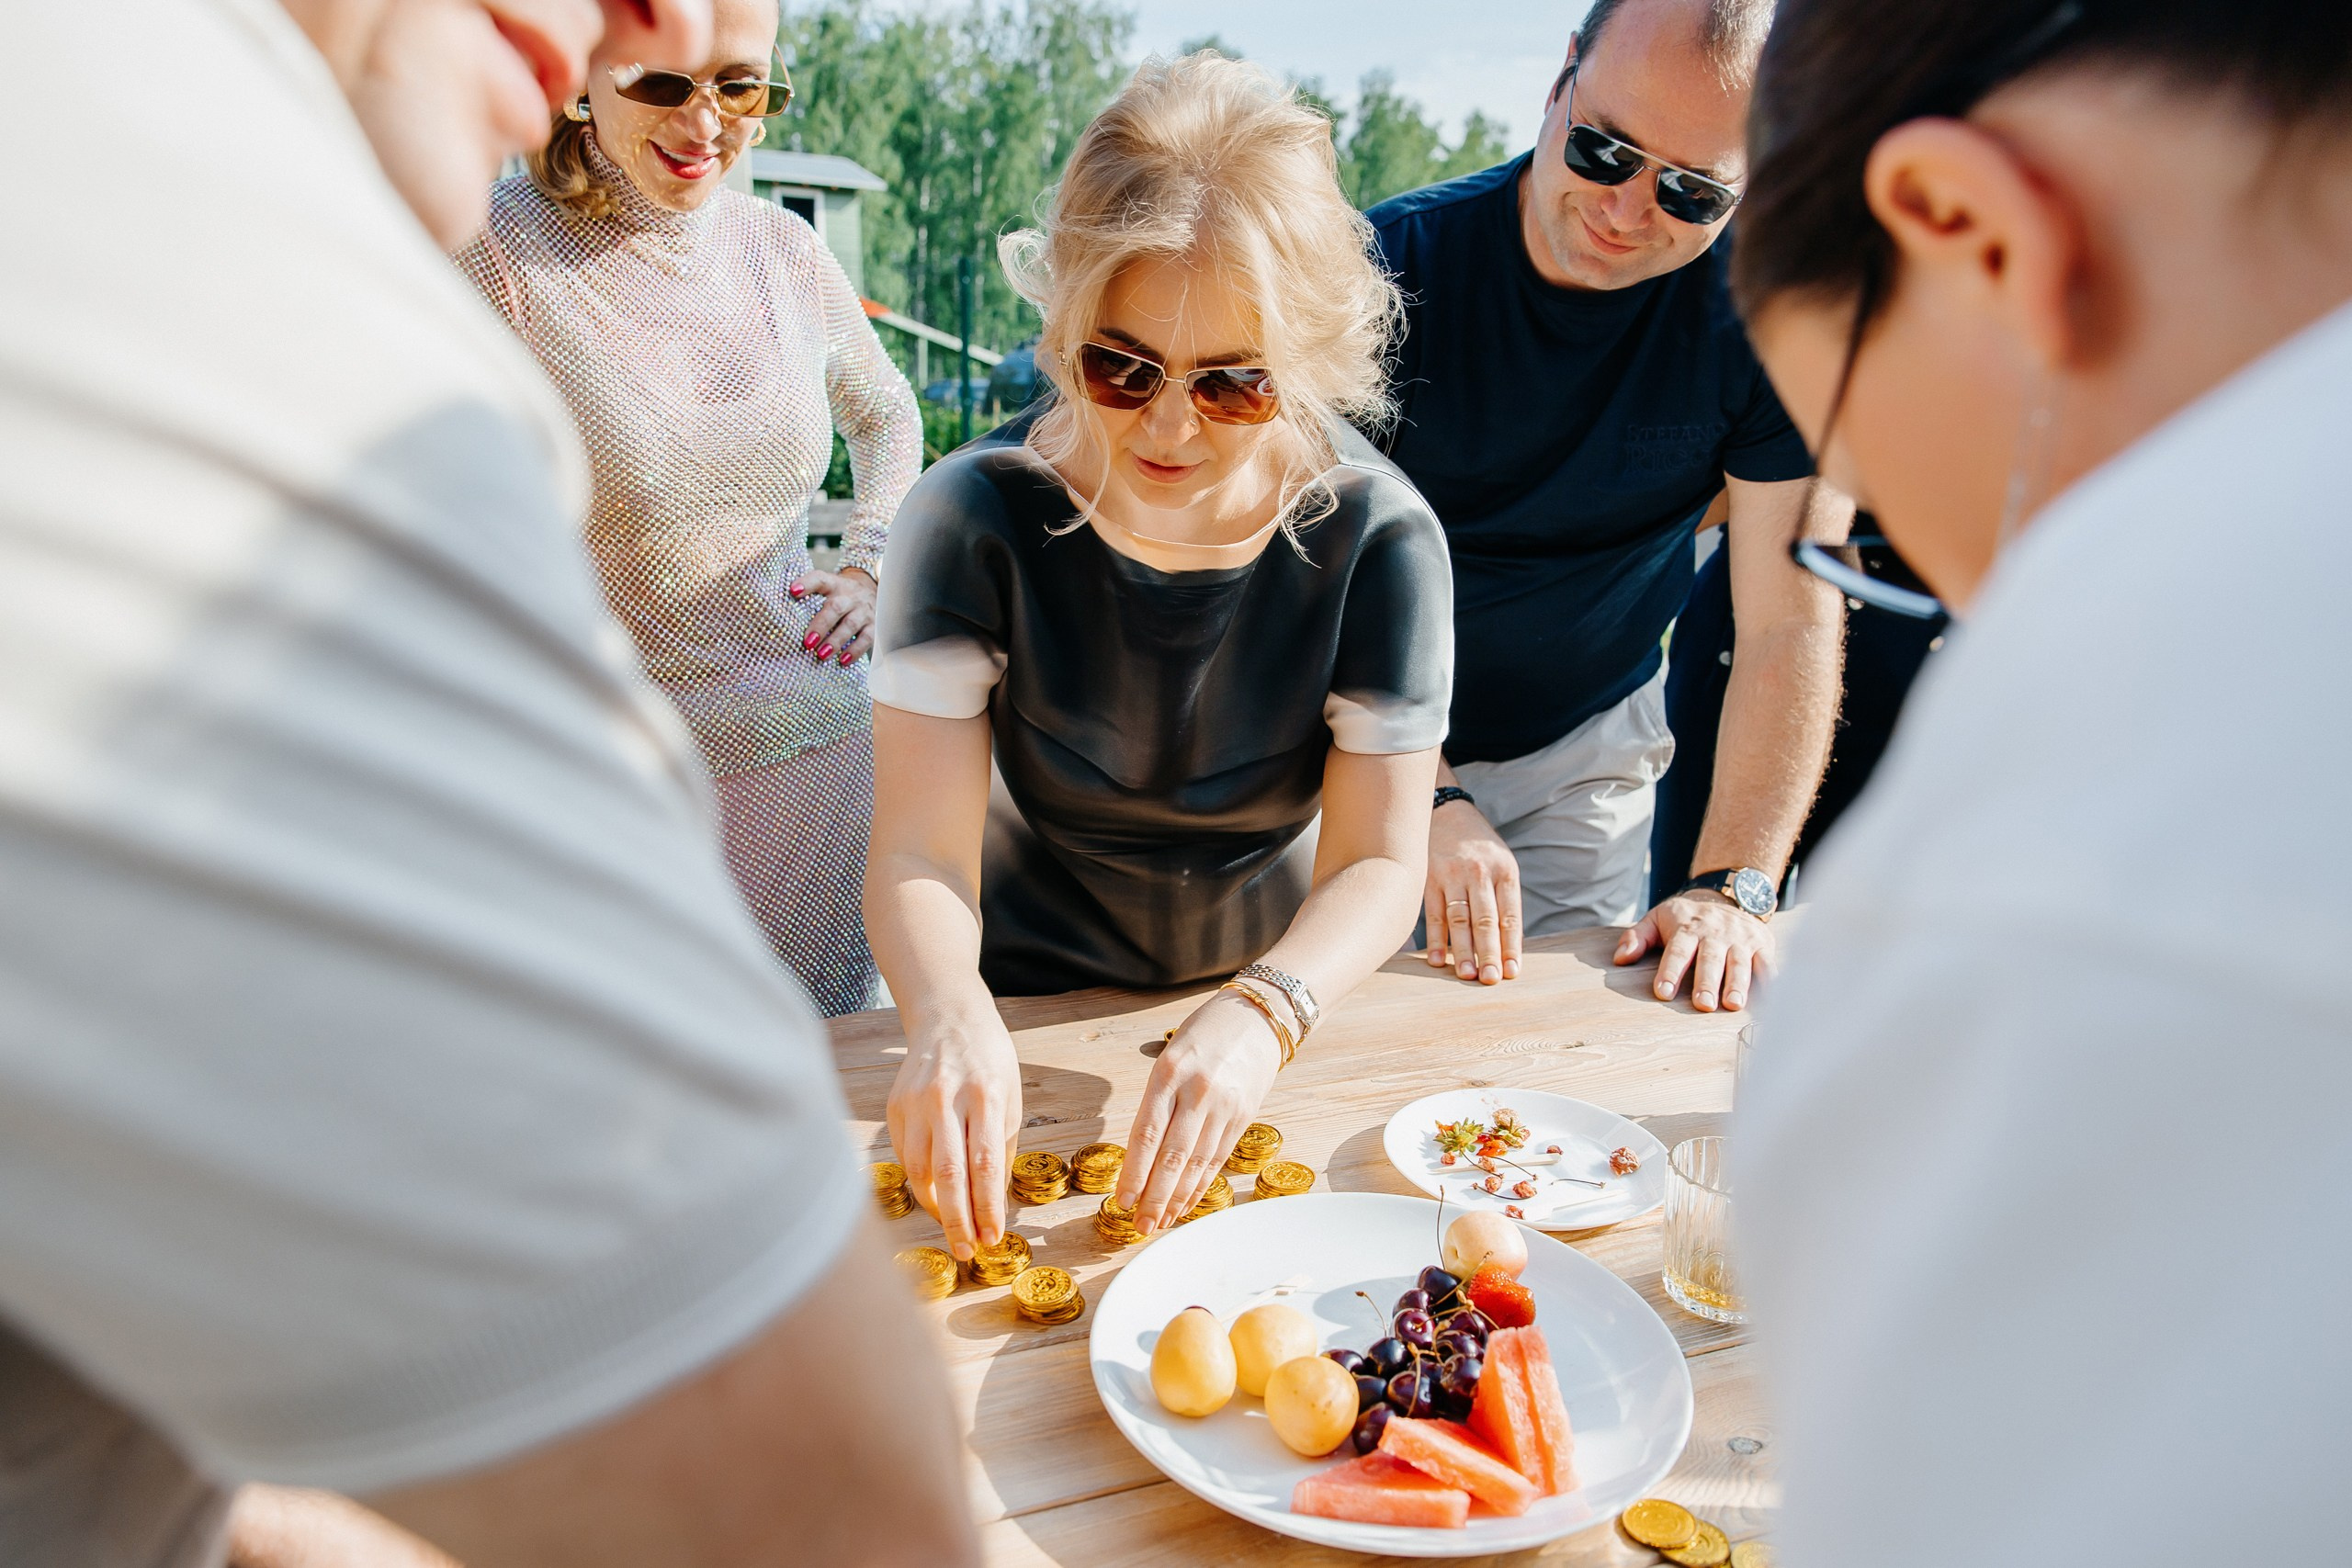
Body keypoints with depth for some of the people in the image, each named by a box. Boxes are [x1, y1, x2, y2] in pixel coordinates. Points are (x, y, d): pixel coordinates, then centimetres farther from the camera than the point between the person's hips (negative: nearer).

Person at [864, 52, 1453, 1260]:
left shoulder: (1377, 538, -14)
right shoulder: (975, 517, -16)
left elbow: (1377, 864, -15)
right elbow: (921, 852, -19)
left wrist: (1259, 1016, -35)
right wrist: (951, 1024, -40)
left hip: (1285, 995, 0)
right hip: (1029, 1013, 1)